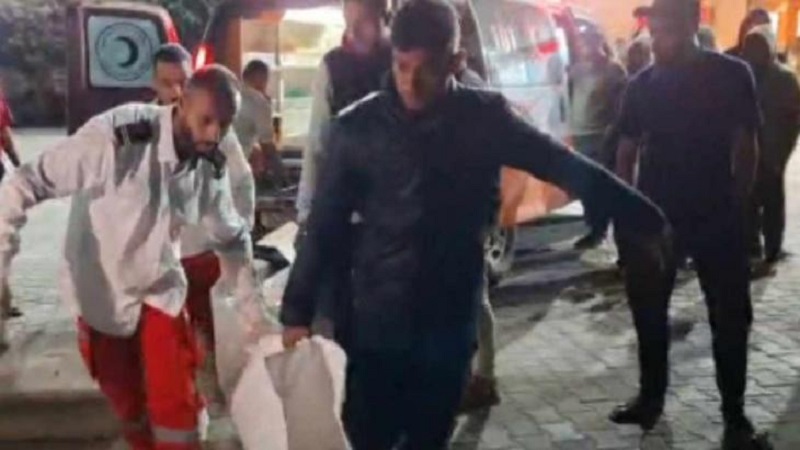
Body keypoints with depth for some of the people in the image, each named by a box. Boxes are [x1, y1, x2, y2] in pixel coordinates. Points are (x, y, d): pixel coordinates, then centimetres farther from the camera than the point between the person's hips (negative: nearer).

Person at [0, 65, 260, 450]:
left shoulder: (211, 165, -12)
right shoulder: (118, 136, -29)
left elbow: (231, 238, 5)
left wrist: (250, 306, 5)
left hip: (161, 290, 3)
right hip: (102, 292, -2)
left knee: (176, 403, -2)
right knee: (128, 403, 14)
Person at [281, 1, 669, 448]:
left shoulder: (486, 117, -5)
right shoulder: (357, 128, -6)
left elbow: (569, 168, 0)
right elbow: (326, 227, -2)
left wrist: (648, 221, 1)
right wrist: (298, 311, -2)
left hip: (451, 326, 1)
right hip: (379, 325, -1)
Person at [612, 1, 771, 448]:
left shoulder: (731, 75, -4)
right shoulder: (643, 83, 2)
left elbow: (746, 146, 0)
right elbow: (628, 150, 8)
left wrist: (738, 207, -4)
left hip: (716, 215, -2)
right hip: (653, 214, 3)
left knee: (729, 316, 3)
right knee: (648, 310, 10)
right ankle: (651, 397, 27)